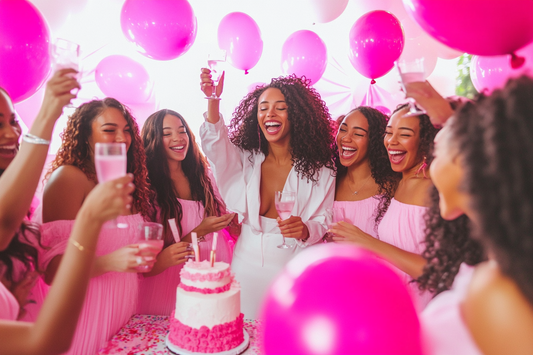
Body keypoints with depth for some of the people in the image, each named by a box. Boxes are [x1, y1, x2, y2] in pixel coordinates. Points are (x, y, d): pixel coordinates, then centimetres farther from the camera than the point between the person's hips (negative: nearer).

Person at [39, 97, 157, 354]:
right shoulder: (68, 177, -13)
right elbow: (51, 268, -18)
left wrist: (156, 258, -1)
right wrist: (109, 262, -31)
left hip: (125, 310, 6)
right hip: (87, 315, -6)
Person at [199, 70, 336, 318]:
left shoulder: (319, 172, -4)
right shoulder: (245, 161, 1)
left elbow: (323, 225, -5)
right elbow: (215, 146, -17)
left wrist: (306, 230, -26)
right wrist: (213, 100, -31)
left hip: (292, 271, -1)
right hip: (246, 267, 2)